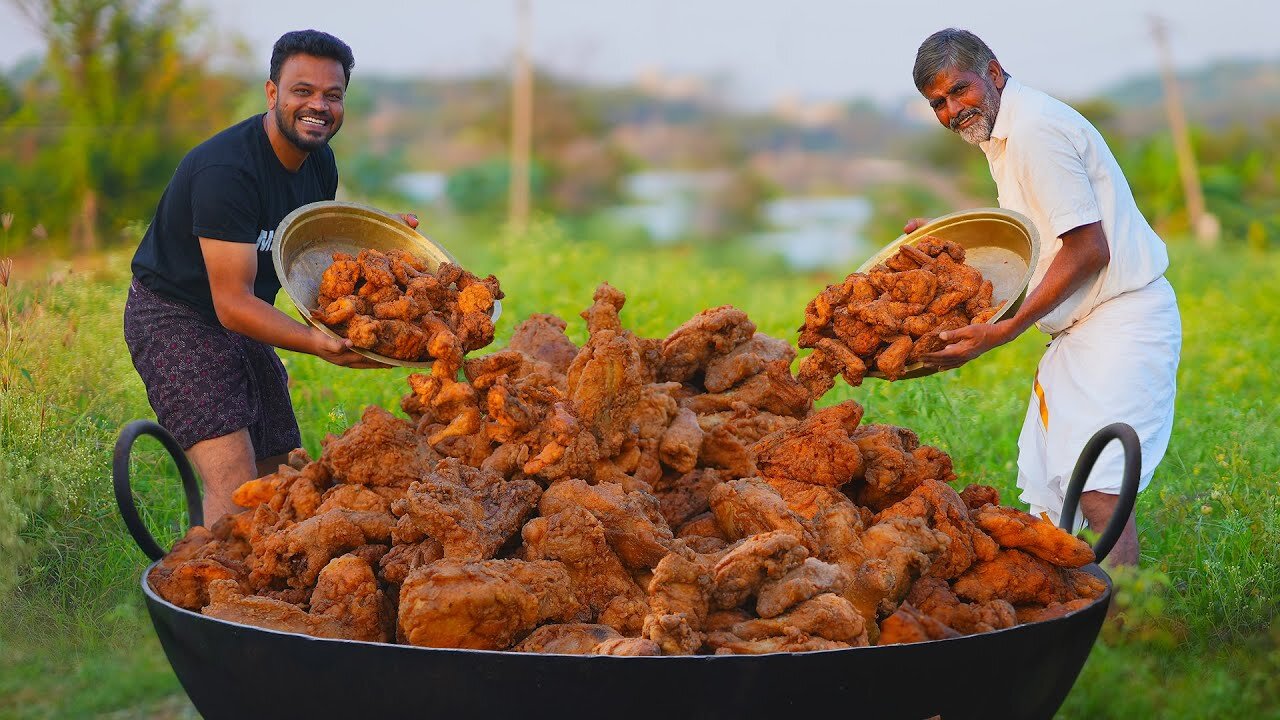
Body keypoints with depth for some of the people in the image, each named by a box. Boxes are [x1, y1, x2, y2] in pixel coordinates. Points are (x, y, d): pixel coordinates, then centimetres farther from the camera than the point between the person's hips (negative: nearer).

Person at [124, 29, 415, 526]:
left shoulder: (319, 162, -1)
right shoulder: (225, 170, -28)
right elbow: (232, 302, -31)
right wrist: (319, 343, -42)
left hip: (242, 323, 9)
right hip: (175, 318, -9)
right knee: (235, 488, -22)